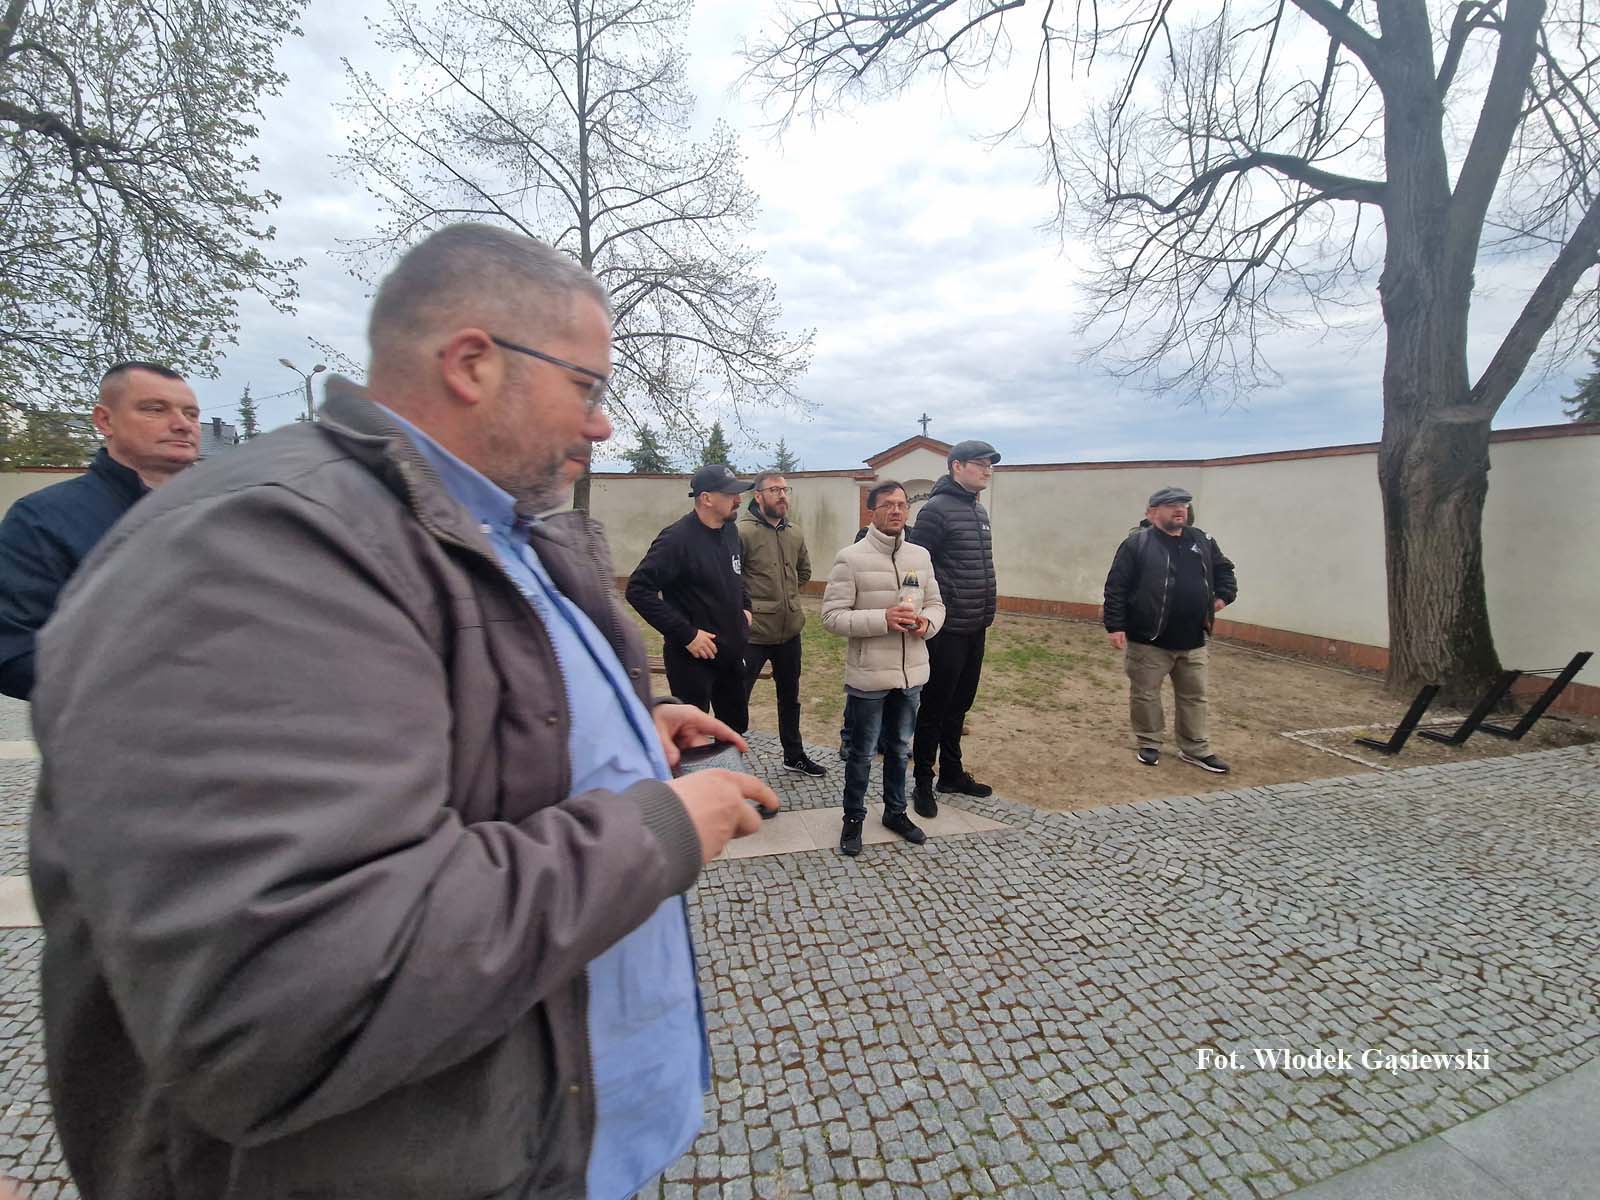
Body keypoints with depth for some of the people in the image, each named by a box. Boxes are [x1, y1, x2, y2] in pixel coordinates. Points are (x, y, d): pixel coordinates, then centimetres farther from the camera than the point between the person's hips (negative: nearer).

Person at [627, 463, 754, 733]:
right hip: (693, 657, -8)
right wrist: (686, 634, -25)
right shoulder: (677, 538, -21)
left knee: (736, 726, 21)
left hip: (732, 652, 8)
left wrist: (745, 607, 9)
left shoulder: (730, 531, 5)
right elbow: (639, 590, -25)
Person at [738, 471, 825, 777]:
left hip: (790, 631, 7)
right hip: (753, 633, -7)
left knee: (790, 697, 21)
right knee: (737, 698, 1)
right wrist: (745, 606, -11)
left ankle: (794, 756, 39)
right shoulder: (743, 531, -15)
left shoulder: (795, 534, 7)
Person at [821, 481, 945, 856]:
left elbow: (936, 604, 13)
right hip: (868, 676, -5)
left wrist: (927, 623, -11)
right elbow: (832, 617, -14)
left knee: (899, 748, 21)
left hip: (911, 673, 5)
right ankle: (853, 818, 31)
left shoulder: (921, 556, 5)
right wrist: (883, 619, -24)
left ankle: (895, 811, 41)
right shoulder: (850, 557, -11)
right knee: (862, 752, 11)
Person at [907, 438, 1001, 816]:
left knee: (959, 705, 18)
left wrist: (985, 612, 16)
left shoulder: (979, 510, 14)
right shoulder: (937, 508, -13)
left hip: (975, 628, 8)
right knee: (935, 708, 2)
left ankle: (951, 773, 31)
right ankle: (923, 781, 16)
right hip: (948, 628, -8)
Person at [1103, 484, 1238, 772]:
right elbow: (1116, 587, -11)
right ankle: (1148, 744, 24)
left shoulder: (1203, 541, 9)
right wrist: (1115, 626, -16)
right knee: (1145, 694, 6)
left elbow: (1224, 569, 26)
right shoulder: (1137, 543, -9)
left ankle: (1195, 749, 27)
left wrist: (1223, 596, 8)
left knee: (1194, 696, 13)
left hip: (1192, 642, 5)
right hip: (1148, 641, -5)